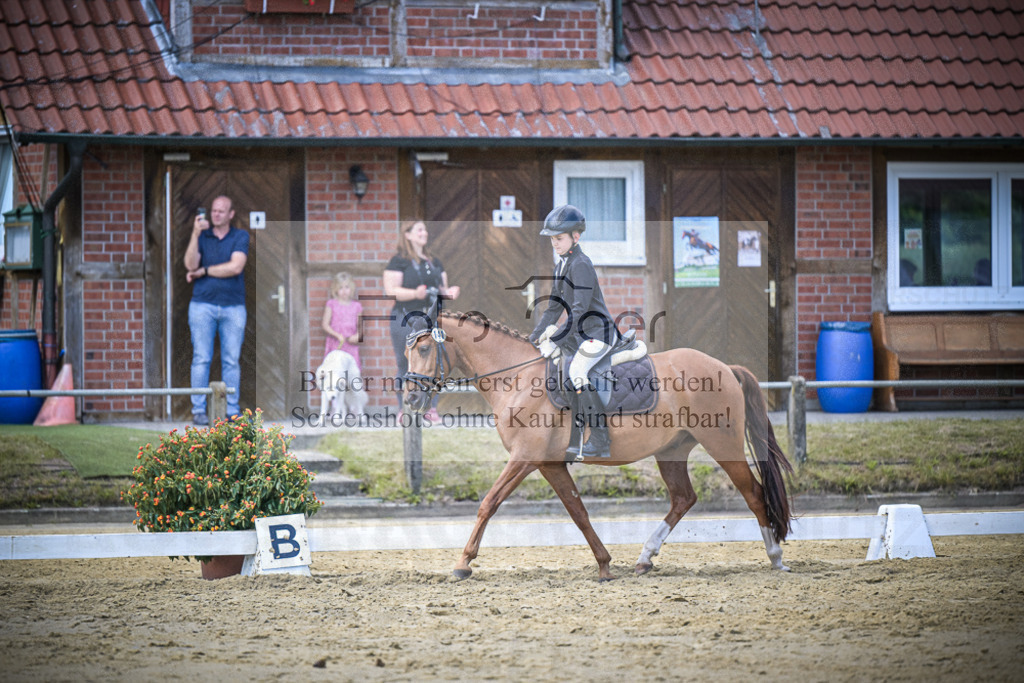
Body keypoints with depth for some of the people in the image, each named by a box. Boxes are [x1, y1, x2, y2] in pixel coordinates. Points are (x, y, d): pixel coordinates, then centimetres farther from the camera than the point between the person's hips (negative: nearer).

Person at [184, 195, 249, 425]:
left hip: (233, 305, 0)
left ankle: (232, 411, 3)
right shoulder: (201, 236, 10)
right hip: (203, 304, 0)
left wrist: (203, 272, -4)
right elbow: (190, 265, -6)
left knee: (231, 361, 1)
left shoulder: (240, 237, 7)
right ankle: (198, 410, -2)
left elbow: (235, 267, -8)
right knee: (201, 359, -4)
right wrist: (196, 234, -16)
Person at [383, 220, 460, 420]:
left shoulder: (434, 263, 20)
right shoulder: (399, 261, -2)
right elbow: (391, 290, -11)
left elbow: (442, 288, 26)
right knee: (407, 367, -6)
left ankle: (431, 409, 7)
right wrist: (415, 293, -25)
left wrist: (450, 292, 2)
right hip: (407, 319, -6)